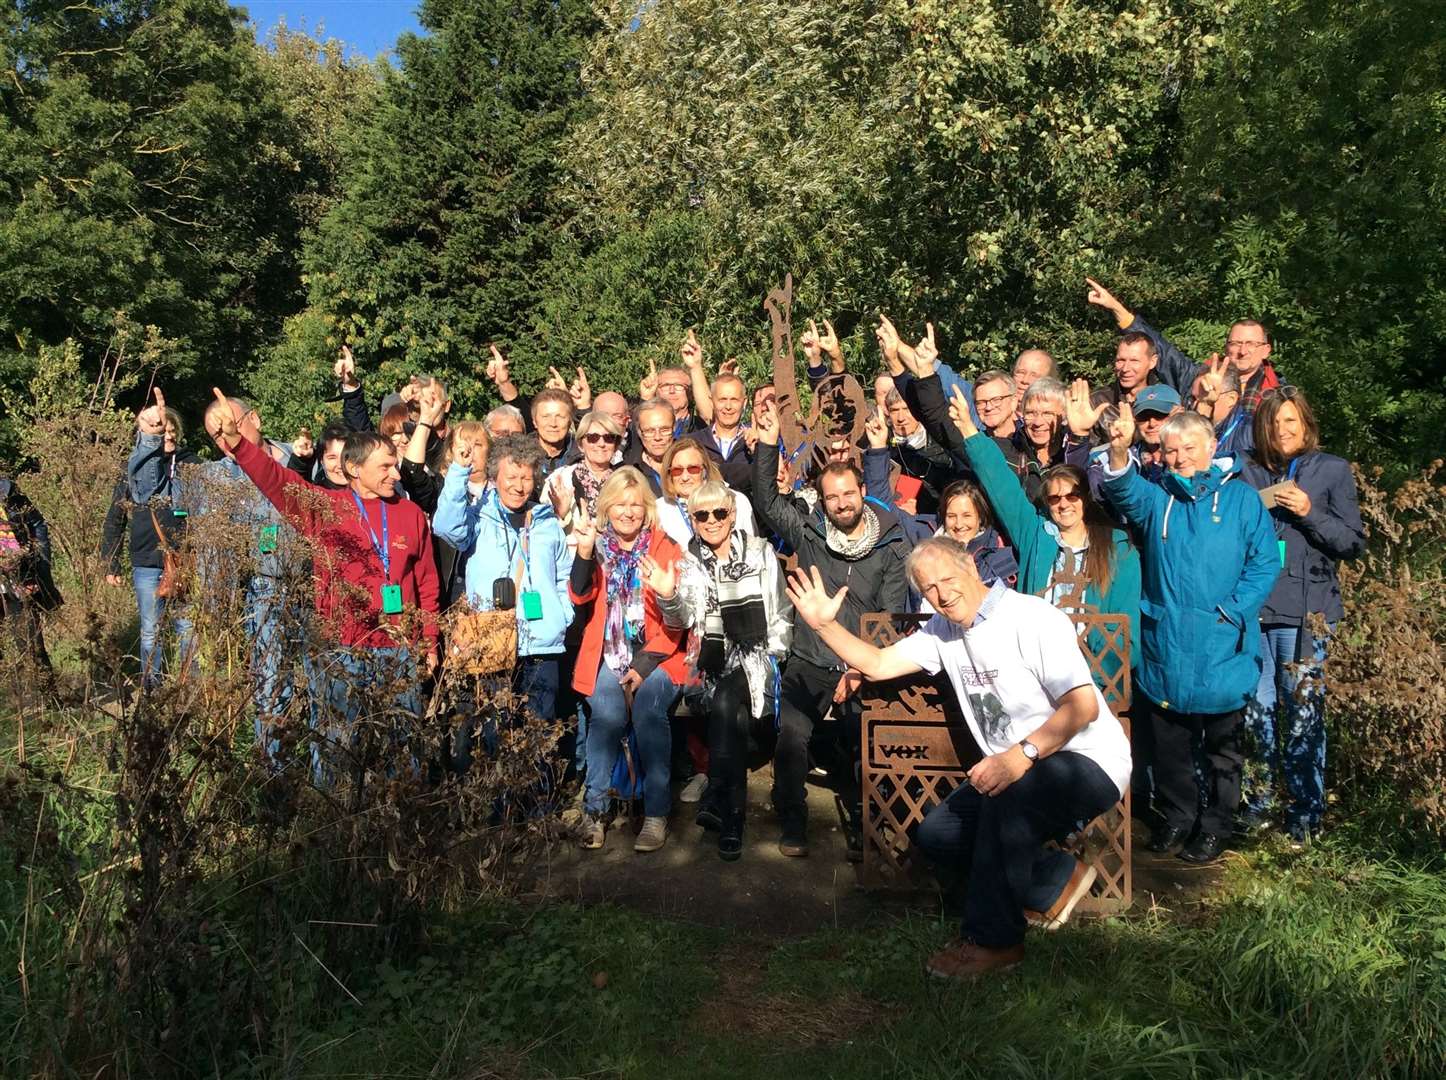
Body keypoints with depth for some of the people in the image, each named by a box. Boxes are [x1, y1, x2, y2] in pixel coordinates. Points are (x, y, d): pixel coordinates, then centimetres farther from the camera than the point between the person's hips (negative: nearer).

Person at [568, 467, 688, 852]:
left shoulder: (666, 549, 2)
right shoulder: (598, 546, 9)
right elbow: (580, 598, -6)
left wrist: (646, 664, -12)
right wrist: (584, 553, -21)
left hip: (656, 654, -1)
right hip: (608, 654, 1)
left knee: (647, 707, -28)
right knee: (606, 711, -26)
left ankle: (657, 813, -17)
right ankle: (594, 809, -13)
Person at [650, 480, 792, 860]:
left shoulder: (761, 553, 6)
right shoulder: (689, 562, 10)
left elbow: (781, 615, 8)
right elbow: (681, 622, -1)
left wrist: (772, 658, -1)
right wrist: (668, 597, -20)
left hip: (754, 657, -2)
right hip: (712, 661, 2)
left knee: (724, 702, -30)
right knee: (732, 713, -26)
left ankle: (718, 800, -19)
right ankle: (732, 815, -13)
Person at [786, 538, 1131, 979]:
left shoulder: (1033, 618, -19)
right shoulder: (944, 630, 6)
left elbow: (1083, 706, -26)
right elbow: (878, 664, 7)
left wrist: (1023, 754, -38)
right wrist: (824, 625, -5)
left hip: (1088, 761, -8)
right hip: (1016, 768, 8)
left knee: (1008, 796, -36)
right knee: (934, 835, -2)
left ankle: (993, 940, -18)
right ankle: (1057, 881, 9)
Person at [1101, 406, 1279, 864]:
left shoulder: (1241, 498, 2)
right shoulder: (1156, 498, 6)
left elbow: (1264, 563, -2)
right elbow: (1125, 491, -17)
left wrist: (1230, 611, -14)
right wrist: (1119, 453, -38)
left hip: (1221, 650, -1)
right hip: (1163, 649, 2)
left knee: (1221, 745, 11)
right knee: (1168, 744, 12)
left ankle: (1214, 826, 26)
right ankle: (1178, 816, 30)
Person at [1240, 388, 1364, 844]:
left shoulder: (1333, 470, 5)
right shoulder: (1250, 474, 11)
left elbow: (1354, 543, 1)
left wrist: (1309, 513, -12)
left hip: (1305, 612, -3)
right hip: (1251, 605, 3)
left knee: (1303, 712, -1)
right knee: (1256, 709, 7)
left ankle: (1305, 813, 10)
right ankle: (1258, 802, 20)